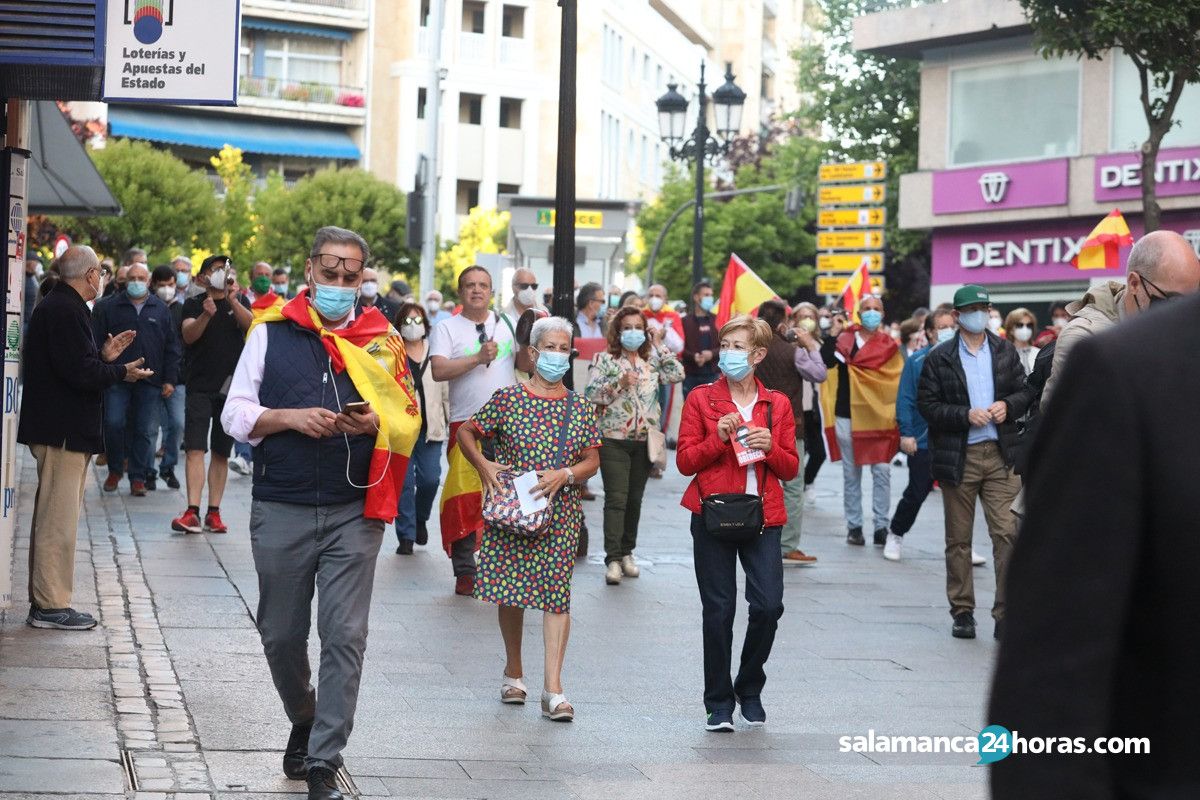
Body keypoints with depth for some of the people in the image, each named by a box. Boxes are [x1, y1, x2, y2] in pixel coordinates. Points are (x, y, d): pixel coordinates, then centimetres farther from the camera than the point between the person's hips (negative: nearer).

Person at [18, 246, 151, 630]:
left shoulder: (55, 306, 17)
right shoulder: (66, 310, -17)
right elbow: (78, 371, -24)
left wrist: (103, 357, 12)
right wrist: (120, 372, -10)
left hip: (61, 428, 11)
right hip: (64, 430, -11)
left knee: (54, 516, 15)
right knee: (58, 517, -7)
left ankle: (45, 599, 22)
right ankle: (51, 605, -4)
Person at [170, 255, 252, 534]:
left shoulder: (240, 303, 11)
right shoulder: (194, 304, 5)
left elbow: (251, 324, -8)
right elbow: (188, 335, -11)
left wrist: (233, 300, -23)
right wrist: (206, 315, -29)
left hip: (231, 386, 2)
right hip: (200, 387, -2)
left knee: (221, 452, 6)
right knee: (195, 448, -13)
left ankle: (213, 512, 10)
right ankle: (192, 512, -19)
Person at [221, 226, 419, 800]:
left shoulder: (381, 339, 6)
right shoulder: (271, 333, 4)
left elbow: (409, 420, 9)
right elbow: (235, 415, 4)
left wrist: (375, 423, -12)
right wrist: (290, 418, -13)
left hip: (354, 512, 0)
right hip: (281, 510, 1)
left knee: (345, 636, -6)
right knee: (281, 634, 10)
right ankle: (304, 722, 37)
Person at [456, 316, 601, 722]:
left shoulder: (580, 409, 4)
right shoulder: (508, 398, 0)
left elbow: (592, 461, 7)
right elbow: (466, 432, 8)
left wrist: (564, 474, -12)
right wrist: (483, 465, -8)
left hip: (560, 514, 1)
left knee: (557, 593, -7)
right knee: (509, 590, 5)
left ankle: (553, 687, -8)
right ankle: (513, 672, 26)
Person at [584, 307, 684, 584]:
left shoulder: (652, 361, 12)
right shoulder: (604, 359, 1)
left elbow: (677, 374, -1)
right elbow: (590, 394, -5)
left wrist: (658, 346, 2)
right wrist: (619, 383, -18)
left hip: (644, 440, 4)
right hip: (613, 439, -4)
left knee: (635, 499, 10)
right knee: (616, 499, -11)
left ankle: (627, 553, 22)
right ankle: (613, 559, -13)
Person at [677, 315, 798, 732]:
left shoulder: (777, 404, 9)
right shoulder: (701, 398, 4)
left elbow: (791, 468, 10)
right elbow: (685, 461, 0)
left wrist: (770, 448, -9)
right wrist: (719, 438, -14)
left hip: (762, 516, 1)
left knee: (769, 605, -8)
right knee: (719, 610, -1)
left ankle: (749, 689, 16)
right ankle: (719, 704, 11)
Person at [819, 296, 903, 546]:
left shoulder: (888, 345, 3)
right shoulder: (845, 338, 5)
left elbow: (898, 380, -2)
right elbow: (825, 361, -9)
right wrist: (833, 334, -14)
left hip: (879, 417, -1)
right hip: (847, 416, 1)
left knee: (882, 473, -4)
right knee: (851, 474, 7)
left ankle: (881, 526, 1)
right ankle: (854, 526, 14)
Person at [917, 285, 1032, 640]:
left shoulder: (1005, 351, 10)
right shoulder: (939, 358, 1)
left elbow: (1025, 392, 14)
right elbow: (927, 405, -4)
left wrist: (1007, 405, -7)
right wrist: (966, 415, -15)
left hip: (1001, 454, 1)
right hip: (958, 457, -1)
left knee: (1007, 534, -8)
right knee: (959, 540, 7)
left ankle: (1005, 614, -5)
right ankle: (962, 612, 17)